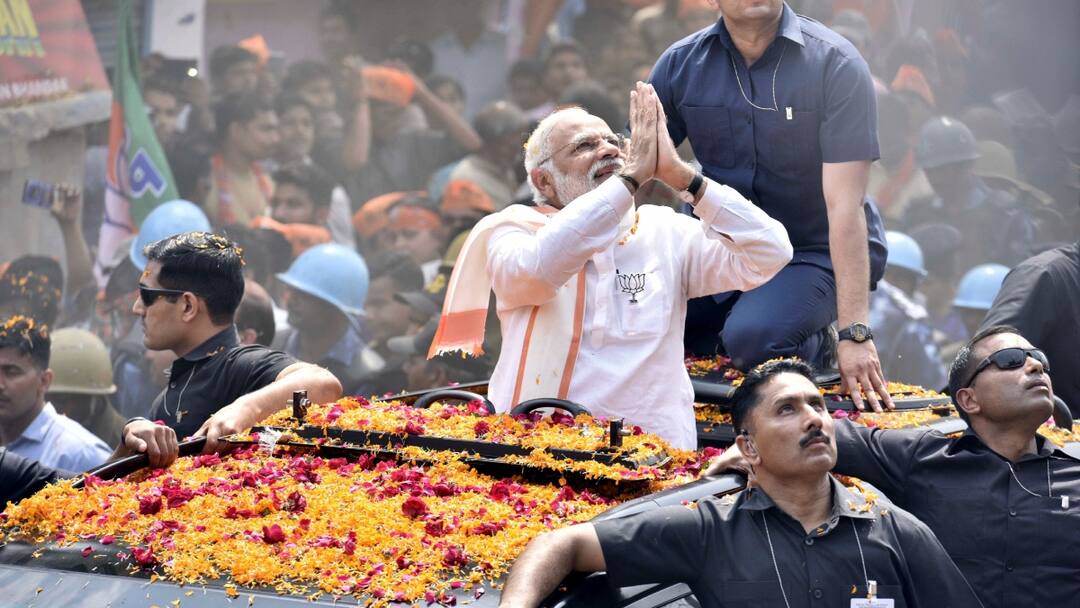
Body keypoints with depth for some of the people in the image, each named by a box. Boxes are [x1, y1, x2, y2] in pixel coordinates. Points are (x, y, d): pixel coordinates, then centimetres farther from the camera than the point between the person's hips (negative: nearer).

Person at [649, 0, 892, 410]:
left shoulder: (835, 64, -16)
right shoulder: (680, 64, -4)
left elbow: (845, 206, -22)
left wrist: (855, 333, -27)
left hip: (816, 252, -4)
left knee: (753, 337, -32)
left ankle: (814, 347, 2)